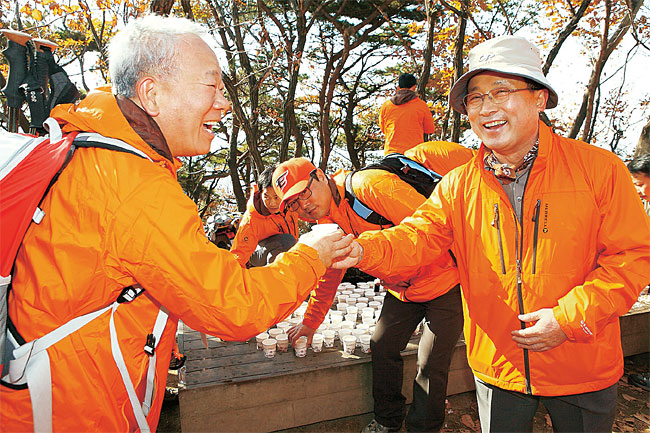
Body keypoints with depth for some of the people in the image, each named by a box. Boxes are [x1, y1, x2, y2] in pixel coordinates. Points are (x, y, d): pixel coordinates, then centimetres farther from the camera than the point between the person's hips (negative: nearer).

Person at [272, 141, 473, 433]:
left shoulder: (369, 186, -26)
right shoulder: (327, 223, 3)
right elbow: (328, 276, 16)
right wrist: (310, 322, 21)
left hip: (443, 281, -8)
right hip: (402, 290, 8)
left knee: (430, 365, -3)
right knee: (382, 349, 9)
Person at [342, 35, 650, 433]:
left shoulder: (598, 167, -11)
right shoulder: (458, 185, -3)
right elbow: (417, 238, -10)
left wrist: (570, 317, -19)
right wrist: (361, 249, -31)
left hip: (583, 368, -1)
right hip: (497, 367, 2)